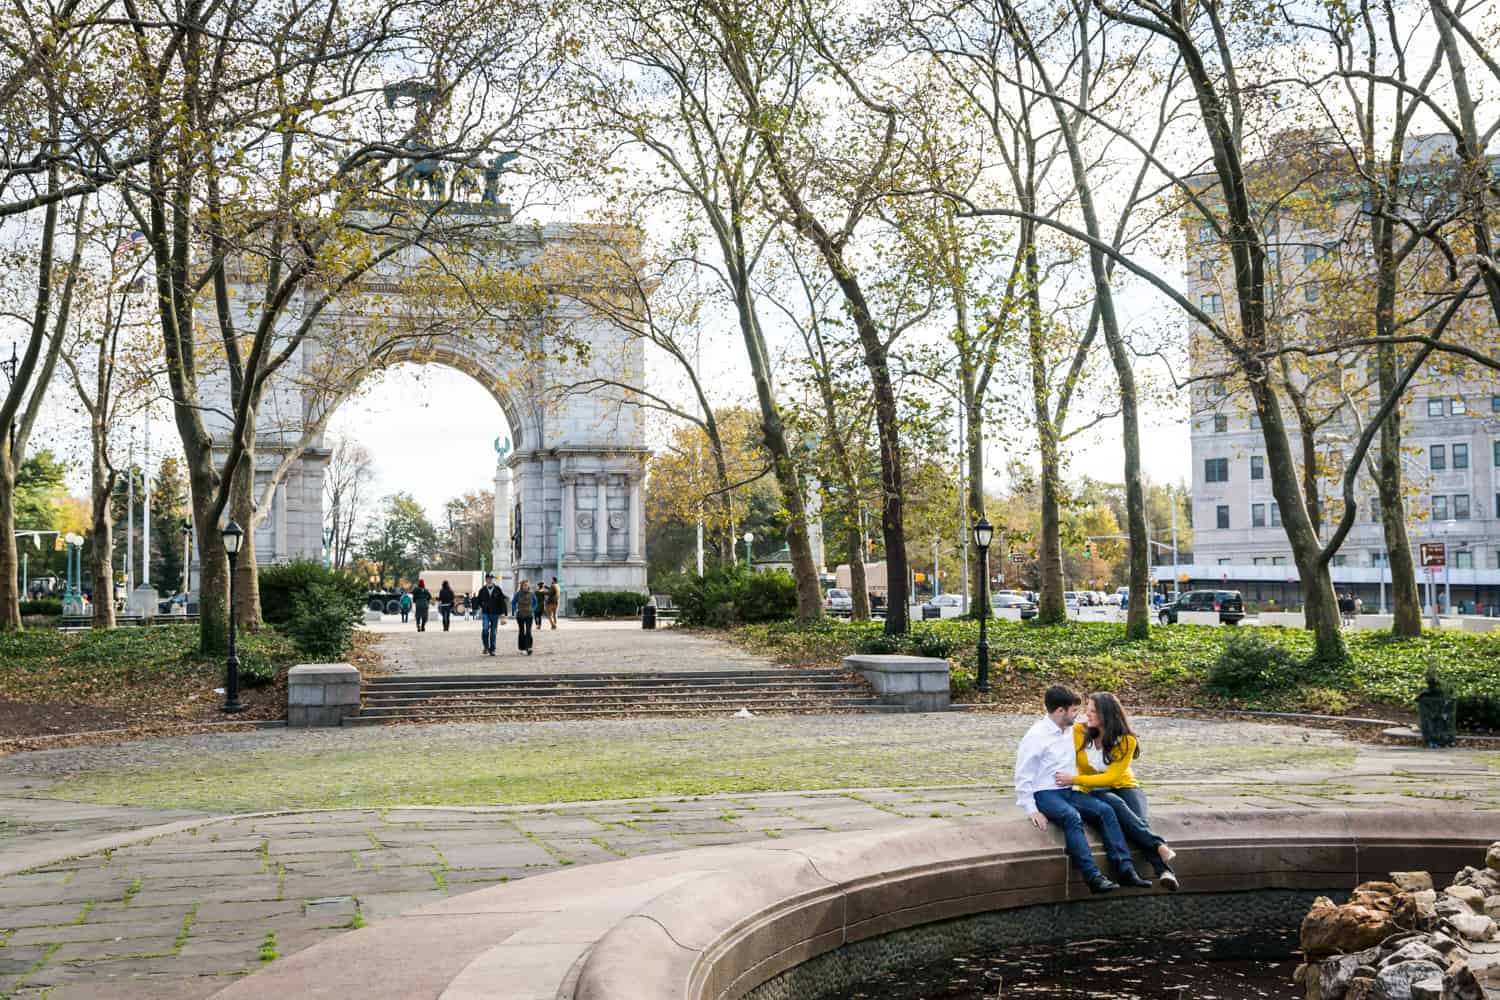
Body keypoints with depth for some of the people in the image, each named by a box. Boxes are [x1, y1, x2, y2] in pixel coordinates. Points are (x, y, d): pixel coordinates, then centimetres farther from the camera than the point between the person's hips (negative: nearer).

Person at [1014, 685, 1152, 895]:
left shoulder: (1070, 732, 11)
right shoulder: (1036, 736, -10)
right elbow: (1022, 777, -10)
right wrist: (1031, 810, -16)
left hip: (1069, 791, 7)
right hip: (1045, 793, -7)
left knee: (1105, 810, -16)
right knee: (1072, 817, -34)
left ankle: (1125, 869, -22)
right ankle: (1093, 877, -39)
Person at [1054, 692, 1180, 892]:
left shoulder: (1126, 740, -12)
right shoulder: (1079, 731, -9)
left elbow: (1111, 777, -18)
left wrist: (1075, 779, -26)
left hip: (1124, 786, 0)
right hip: (1094, 792, 0)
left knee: (1139, 819, -33)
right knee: (1116, 805, -36)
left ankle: (1163, 870, -52)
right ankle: (1159, 846, -50)